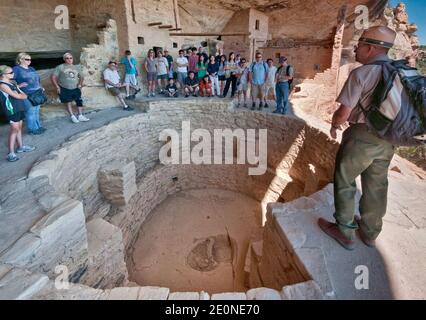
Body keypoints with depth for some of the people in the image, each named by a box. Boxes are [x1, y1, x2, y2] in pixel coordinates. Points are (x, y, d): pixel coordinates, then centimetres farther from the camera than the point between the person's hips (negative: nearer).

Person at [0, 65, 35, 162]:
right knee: (14, 129, -8)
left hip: (18, 108, 9)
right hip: (12, 110, -9)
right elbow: (17, 96, -15)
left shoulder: (10, 82, 12)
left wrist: (21, 94, -5)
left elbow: (24, 95, 15)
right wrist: (22, 94, 3)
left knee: (19, 128, 15)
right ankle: (11, 153, -5)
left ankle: (21, 147, 28)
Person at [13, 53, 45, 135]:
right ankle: (32, 129, 10)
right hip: (27, 95, -7)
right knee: (30, 112, -1)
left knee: (36, 111, 16)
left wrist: (41, 87, 11)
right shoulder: (16, 69, -8)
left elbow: (37, 79, 25)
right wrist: (18, 86, -19)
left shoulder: (31, 68, 15)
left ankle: (38, 126, 28)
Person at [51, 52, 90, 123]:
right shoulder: (60, 67, -5)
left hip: (75, 88, 3)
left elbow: (81, 77, 21)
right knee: (68, 102, 3)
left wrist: (80, 84, 6)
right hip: (65, 89, -3)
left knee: (79, 101, 0)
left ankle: (80, 116, 8)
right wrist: (57, 87, -9)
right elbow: (53, 77, -6)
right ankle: (72, 116, 11)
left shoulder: (77, 67, 8)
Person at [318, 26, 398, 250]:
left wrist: (334, 125, 4)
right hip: (388, 139, 7)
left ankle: (344, 232, 19)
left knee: (344, 181, 10)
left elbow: (343, 113, -17)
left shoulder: (361, 73, -15)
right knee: (376, 186, 17)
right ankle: (370, 232, 34)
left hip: (361, 137, -7)